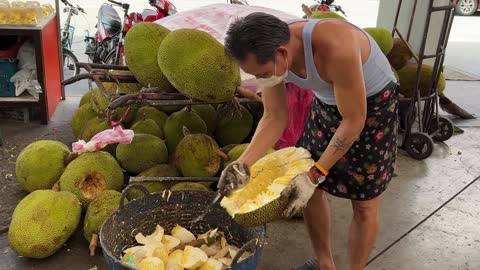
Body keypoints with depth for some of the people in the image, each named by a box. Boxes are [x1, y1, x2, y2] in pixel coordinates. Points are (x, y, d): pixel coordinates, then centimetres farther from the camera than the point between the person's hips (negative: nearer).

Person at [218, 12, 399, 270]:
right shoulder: (270, 53, -19)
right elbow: (274, 118, -11)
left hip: (373, 104, -5)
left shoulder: (335, 48, -39)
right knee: (309, 190, 7)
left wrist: (315, 175, -27)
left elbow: (354, 121, -29)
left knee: (364, 204, 1)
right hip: (326, 102, 6)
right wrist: (243, 164, -22)